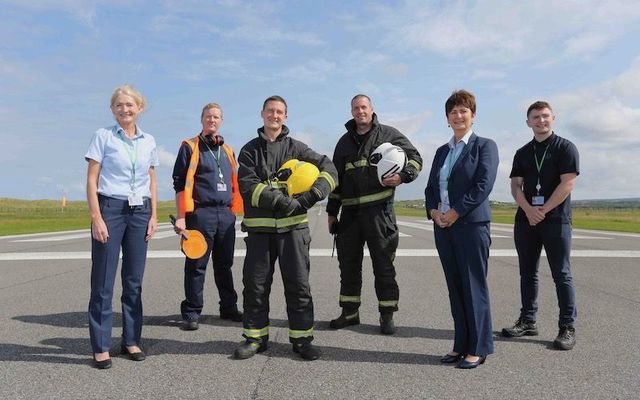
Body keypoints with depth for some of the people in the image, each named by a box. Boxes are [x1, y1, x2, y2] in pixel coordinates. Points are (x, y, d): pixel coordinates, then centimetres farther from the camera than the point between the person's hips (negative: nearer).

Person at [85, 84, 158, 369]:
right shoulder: (103, 136, 0)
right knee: (103, 281, -1)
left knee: (134, 281, 8)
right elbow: (91, 180, -3)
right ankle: (101, 347, 8)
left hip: (140, 212, 4)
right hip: (110, 209, -3)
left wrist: (153, 216, 8)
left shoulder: (149, 141, 11)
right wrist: (96, 217, -11)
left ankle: (131, 340, 19)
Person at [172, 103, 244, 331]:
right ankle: (191, 313, 8)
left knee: (225, 265, 12)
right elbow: (180, 184, -3)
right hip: (200, 213, -5)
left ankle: (229, 308, 22)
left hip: (226, 214, 5)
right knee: (196, 265, -1)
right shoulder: (190, 147, 3)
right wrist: (181, 217, -11)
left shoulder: (227, 151, 18)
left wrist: (235, 211, 17)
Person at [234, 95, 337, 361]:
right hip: (259, 228, 1)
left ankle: (301, 338, 14)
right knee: (255, 285, 6)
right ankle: (255, 337, 20)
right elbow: (248, 185, -6)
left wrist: (312, 195, -13)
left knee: (298, 284, 2)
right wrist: (281, 202, -19)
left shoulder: (296, 148, 10)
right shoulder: (250, 150, 9)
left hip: (292, 227, 0)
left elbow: (329, 170, 5)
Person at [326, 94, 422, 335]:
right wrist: (331, 211, 16)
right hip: (350, 211, 4)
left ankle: (387, 315, 13)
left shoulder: (388, 134, 6)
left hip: (379, 209, -4)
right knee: (348, 263, 9)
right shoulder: (345, 141, 18)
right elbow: (336, 177, 19)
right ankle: (349, 312, 22)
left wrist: (403, 176, -15)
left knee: (383, 264, 1)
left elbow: (415, 158, 6)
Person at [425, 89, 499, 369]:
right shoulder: (442, 151, 18)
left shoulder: (485, 146, 1)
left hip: (471, 224, -6)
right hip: (442, 226, 6)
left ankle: (478, 349, 8)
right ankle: (461, 345, 18)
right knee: (455, 288, 9)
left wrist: (456, 212, -15)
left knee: (474, 287, -2)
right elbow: (431, 187, 16)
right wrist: (433, 211, -3)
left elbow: (483, 185, -11)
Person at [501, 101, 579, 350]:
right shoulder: (522, 153, 15)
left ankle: (567, 328, 5)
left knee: (562, 274, -1)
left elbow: (568, 183, -9)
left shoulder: (565, 148, 1)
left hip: (556, 220, -5)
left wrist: (543, 211, -12)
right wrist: (529, 210, -11)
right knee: (527, 273, 10)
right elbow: (515, 185, 7)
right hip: (525, 220, 5)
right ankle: (527, 321, 19)